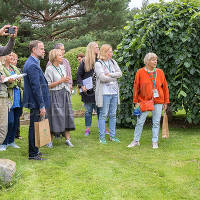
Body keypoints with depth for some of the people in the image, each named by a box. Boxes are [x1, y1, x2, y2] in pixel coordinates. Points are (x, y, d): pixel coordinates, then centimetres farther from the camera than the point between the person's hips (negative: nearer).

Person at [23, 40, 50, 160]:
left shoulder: (33, 63, 14)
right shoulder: (32, 65, -19)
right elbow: (36, 87, -22)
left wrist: (42, 104, 20)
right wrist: (42, 106, -20)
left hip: (36, 103, 10)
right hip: (36, 103, -10)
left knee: (35, 127, 16)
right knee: (35, 127, -2)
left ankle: (34, 150, 26)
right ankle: (33, 154, 7)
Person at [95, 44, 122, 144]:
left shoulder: (113, 62, 14)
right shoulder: (98, 64, -5)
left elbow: (120, 73, 4)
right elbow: (102, 77, -15)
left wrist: (110, 75, -11)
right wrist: (114, 78, -4)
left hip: (114, 92, 6)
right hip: (104, 92, -6)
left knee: (113, 115, 8)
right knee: (103, 115, -3)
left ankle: (112, 136, 15)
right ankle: (102, 137, 3)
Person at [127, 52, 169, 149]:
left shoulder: (160, 72, 4)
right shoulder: (140, 72, -2)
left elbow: (165, 87, 8)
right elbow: (136, 88, 1)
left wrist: (165, 101, 7)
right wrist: (136, 101, -2)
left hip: (158, 101, 2)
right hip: (144, 101, -2)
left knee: (156, 122, 6)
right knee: (140, 122, 2)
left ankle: (155, 142, 15)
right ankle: (136, 140, 16)